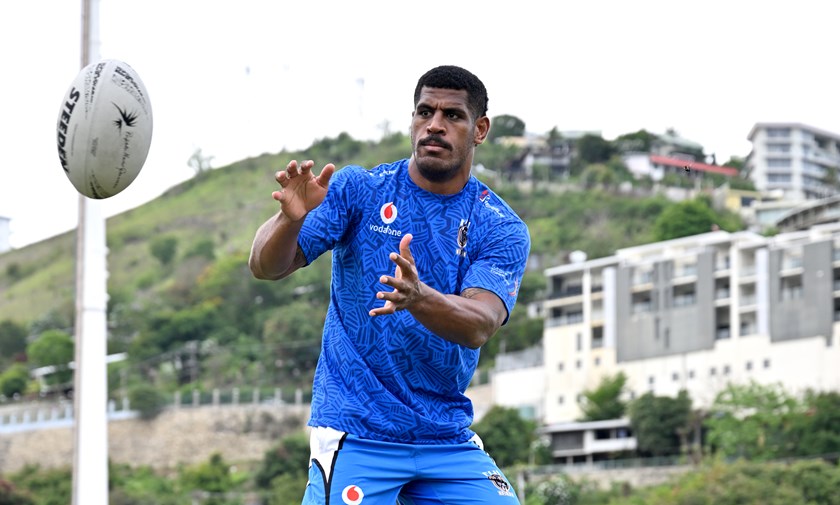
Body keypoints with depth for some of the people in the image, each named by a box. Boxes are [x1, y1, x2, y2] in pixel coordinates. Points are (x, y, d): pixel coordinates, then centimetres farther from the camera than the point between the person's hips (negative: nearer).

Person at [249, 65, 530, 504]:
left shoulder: (502, 229, -1)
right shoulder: (356, 189, -2)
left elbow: (479, 326, -18)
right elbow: (265, 267, -9)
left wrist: (418, 298, -39)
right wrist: (291, 218, -32)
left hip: (448, 439, 3)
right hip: (354, 434, -2)